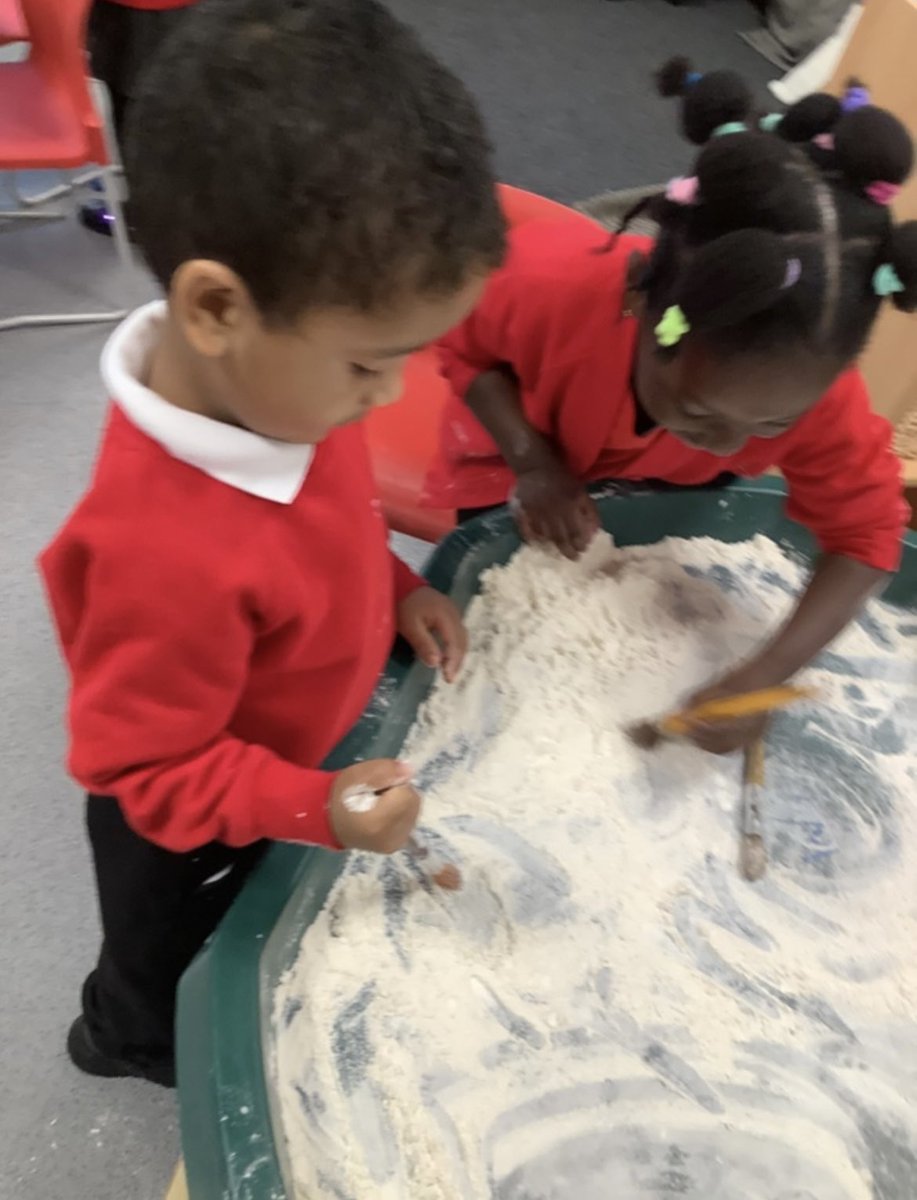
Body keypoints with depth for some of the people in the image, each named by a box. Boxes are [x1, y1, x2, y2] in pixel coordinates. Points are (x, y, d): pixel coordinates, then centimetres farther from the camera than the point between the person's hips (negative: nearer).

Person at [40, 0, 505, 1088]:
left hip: (293, 773, 7)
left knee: (254, 944, 37)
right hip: (189, 838, -7)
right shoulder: (171, 555, -47)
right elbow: (150, 771, -31)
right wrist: (316, 810, -40)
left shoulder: (268, 378, -22)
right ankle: (129, 1043, 65)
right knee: (169, 965, 29)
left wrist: (392, 586, -9)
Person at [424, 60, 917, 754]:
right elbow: (465, 348, -20)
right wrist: (534, 464, -35)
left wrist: (765, 675, -40)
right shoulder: (550, 283, -40)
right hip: (519, 481, -1)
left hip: (665, 492, 2)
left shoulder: (813, 390, -33)